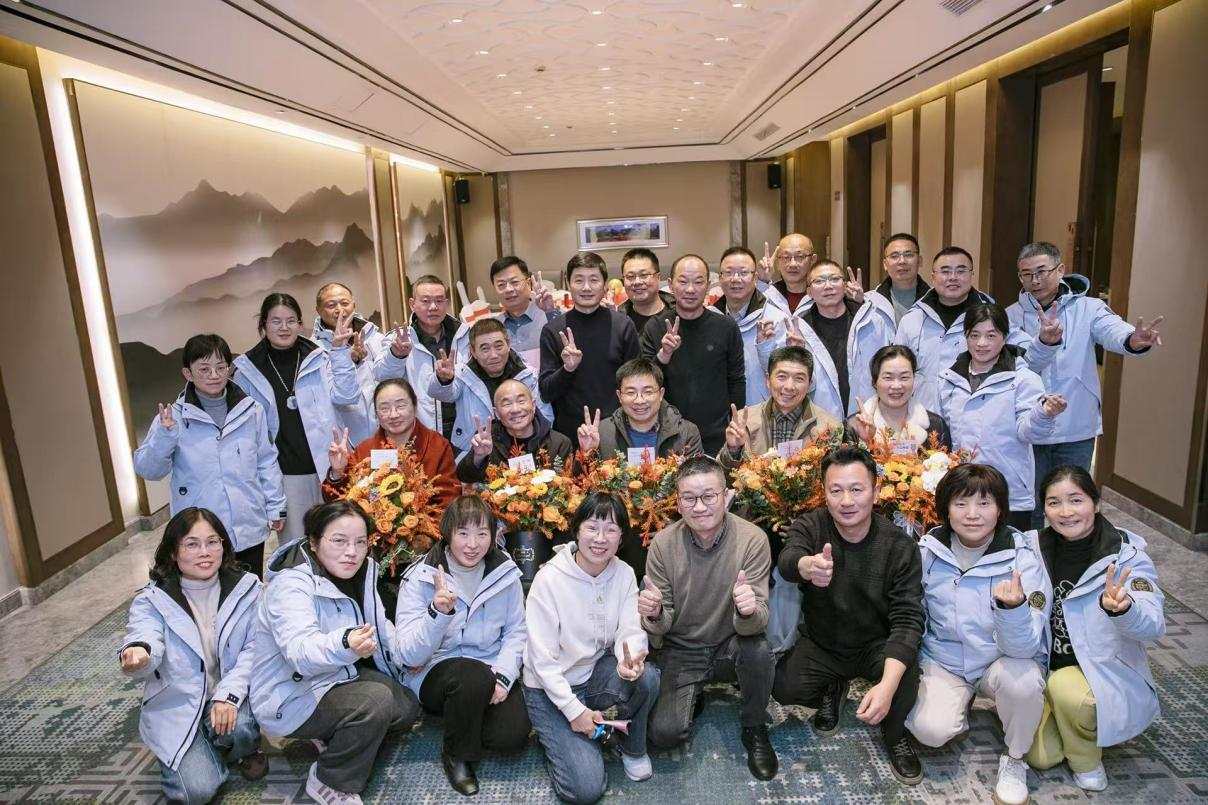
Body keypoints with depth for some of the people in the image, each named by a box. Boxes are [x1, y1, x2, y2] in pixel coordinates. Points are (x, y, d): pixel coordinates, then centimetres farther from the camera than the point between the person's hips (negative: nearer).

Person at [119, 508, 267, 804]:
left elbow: (255, 648, -8)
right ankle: (185, 757, 19)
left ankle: (243, 750, 5)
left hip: (230, 694, 1)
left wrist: (229, 693, -23)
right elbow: (145, 640, -28)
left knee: (238, 728, -32)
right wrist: (138, 656, -53)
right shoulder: (152, 600, -9)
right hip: (177, 706, 0)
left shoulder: (246, 588, -6)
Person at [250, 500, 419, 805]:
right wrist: (345, 645, -64)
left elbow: (380, 625, 14)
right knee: (375, 701, -28)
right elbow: (301, 651, -45)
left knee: (407, 707, 0)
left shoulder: (358, 573, -3)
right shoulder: (291, 585, -28)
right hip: (291, 696, -8)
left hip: (337, 676, 8)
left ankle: (335, 738, 17)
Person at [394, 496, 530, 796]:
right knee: (474, 675, -35)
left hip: (490, 673, 3)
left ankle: (469, 716, 14)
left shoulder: (505, 573, -5)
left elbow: (516, 632, 3)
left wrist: (503, 675, -14)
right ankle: (457, 755, -6)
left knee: (513, 736, -20)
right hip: (435, 673, -3)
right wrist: (438, 612, -38)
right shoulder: (421, 578, -15)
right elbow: (408, 656, -21)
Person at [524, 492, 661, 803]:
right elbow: (542, 659, -18)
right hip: (551, 687, -3)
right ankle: (557, 735, 17)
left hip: (595, 673, 4)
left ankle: (633, 749, 2)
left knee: (647, 677, -28)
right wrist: (574, 710, -19)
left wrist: (630, 658, -35)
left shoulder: (623, 574, -8)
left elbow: (630, 631, -12)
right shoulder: (550, 578, -22)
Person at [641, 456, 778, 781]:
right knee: (664, 733, -17)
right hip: (681, 651, 1)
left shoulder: (752, 539, -19)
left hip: (730, 646, 0)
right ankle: (693, 694, 18)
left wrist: (749, 611, -45)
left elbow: (755, 624, -20)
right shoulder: (662, 544, -14)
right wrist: (654, 615, -32)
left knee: (758, 651, -32)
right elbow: (662, 627, -8)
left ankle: (754, 729, -2)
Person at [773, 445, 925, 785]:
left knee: (906, 674, -31)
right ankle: (832, 692, 14)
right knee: (783, 687, -22)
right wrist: (806, 566, -66)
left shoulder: (899, 545, -17)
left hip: (877, 646, -1)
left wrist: (887, 684, -38)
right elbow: (787, 560, -38)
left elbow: (908, 618, -22)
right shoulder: (809, 526, -16)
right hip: (820, 644, 1)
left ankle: (895, 734, 4)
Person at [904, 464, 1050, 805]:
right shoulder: (928, 551, -12)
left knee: (1023, 679, -34)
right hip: (943, 662, 1)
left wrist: (1013, 607, -44)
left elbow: (1025, 647, -25)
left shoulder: (1022, 555, -18)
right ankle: (961, 705, 14)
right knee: (931, 730, -24)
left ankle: (1014, 759, -3)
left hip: (1001, 662, -1)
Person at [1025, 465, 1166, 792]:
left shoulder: (1128, 554, -16)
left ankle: (1086, 758, -3)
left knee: (1065, 686, -34)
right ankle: (1072, 725, 23)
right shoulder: (1039, 551, -4)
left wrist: (1121, 609, -53)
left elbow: (1153, 627, -31)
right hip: (1050, 672, 4)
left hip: (1108, 676, -4)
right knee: (1040, 757, -10)